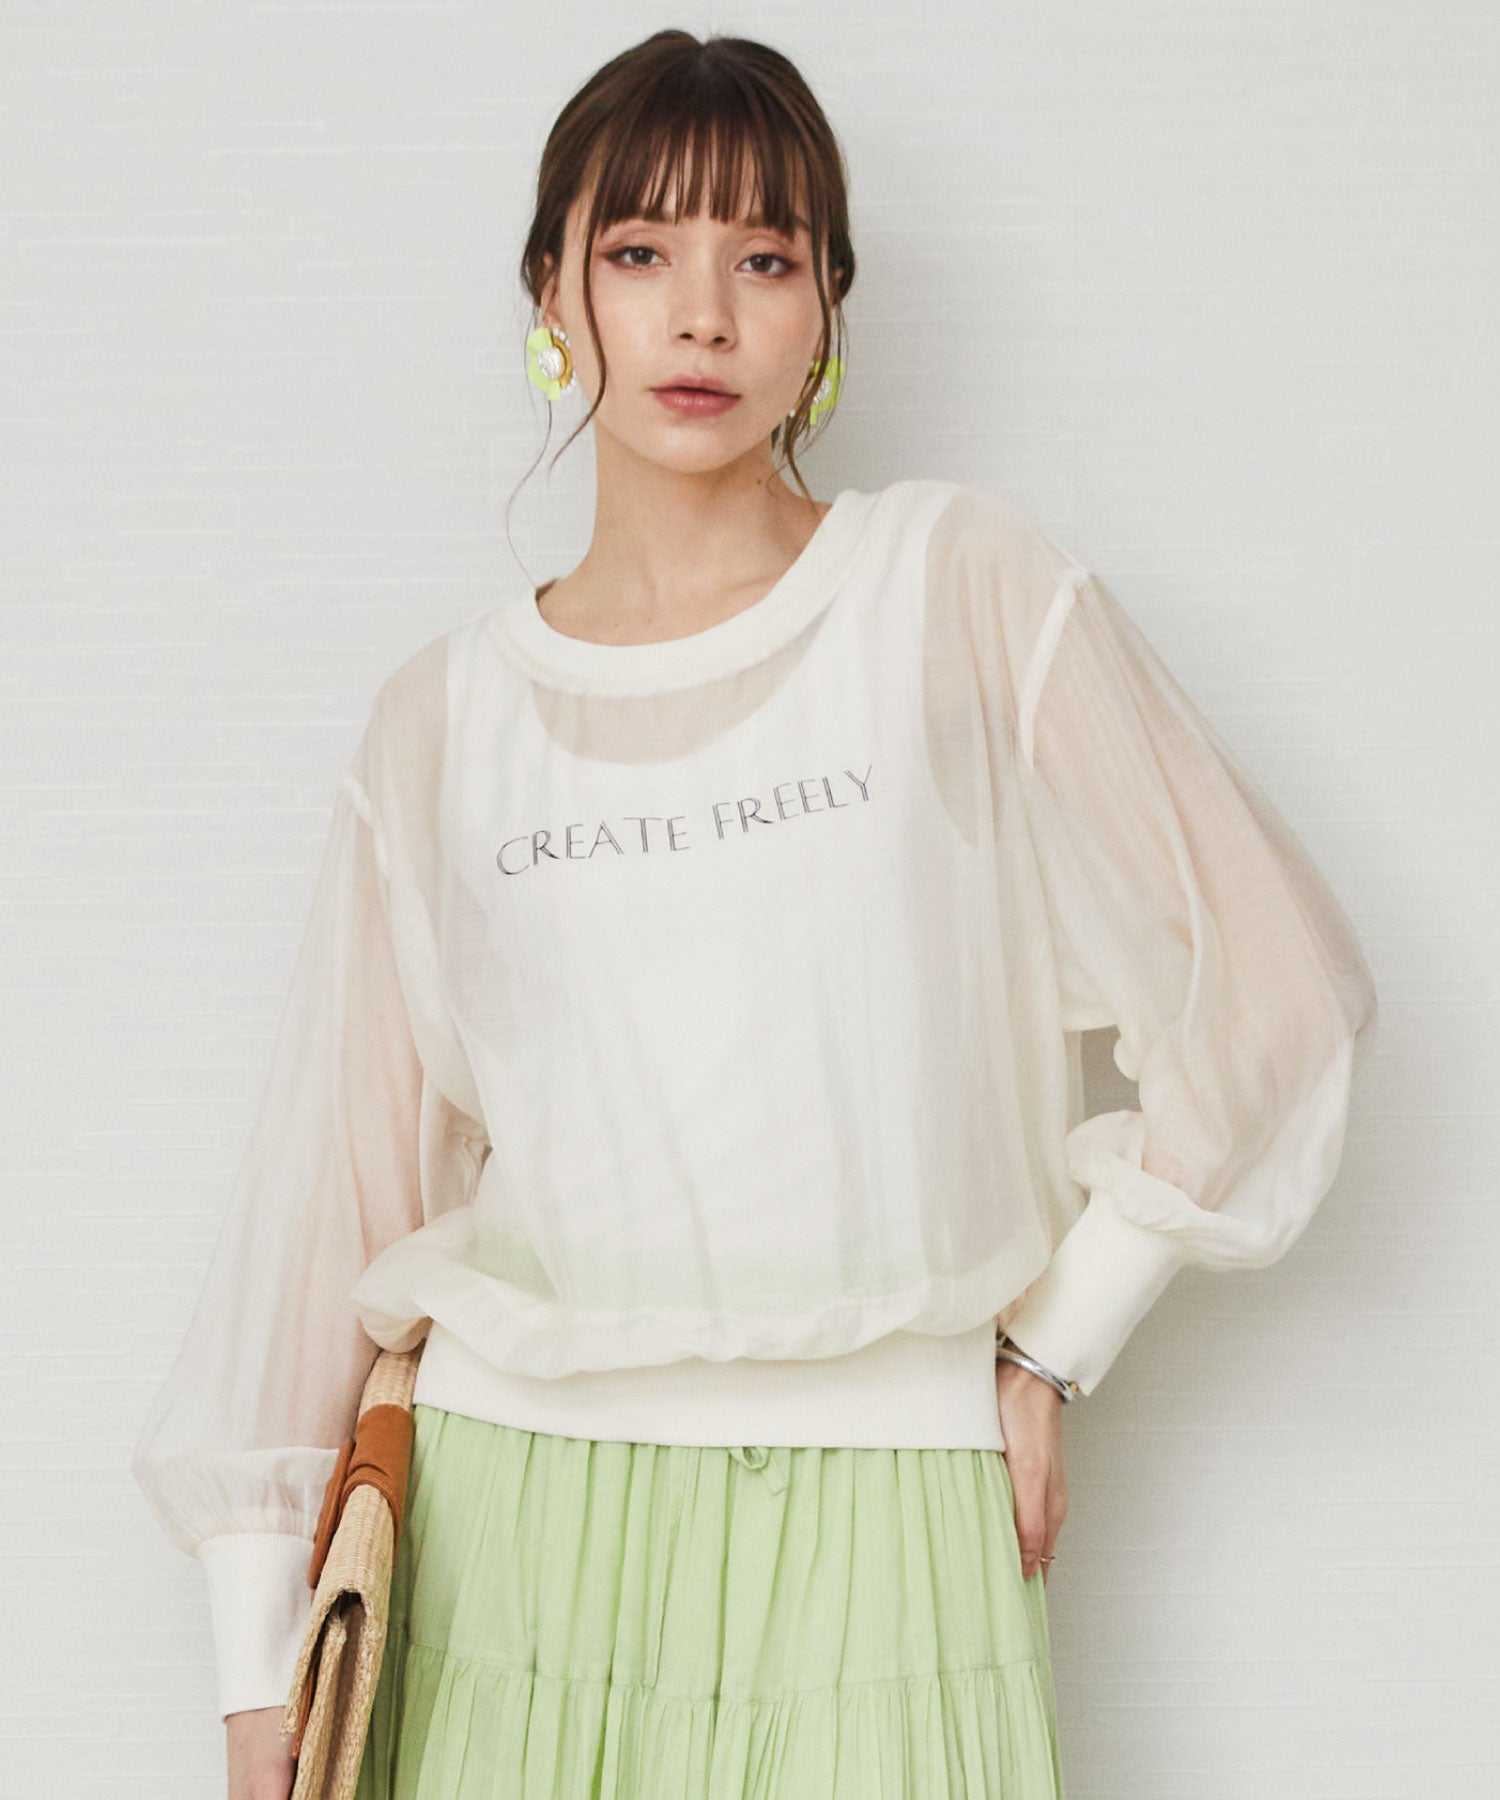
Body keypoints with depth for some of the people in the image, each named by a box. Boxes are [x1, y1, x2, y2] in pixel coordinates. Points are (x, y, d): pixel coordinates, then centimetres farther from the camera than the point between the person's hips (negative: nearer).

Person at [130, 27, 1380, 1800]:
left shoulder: (965, 592, -1)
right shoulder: (444, 721, 6)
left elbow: (1264, 994, 2)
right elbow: (334, 1175, 8)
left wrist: (1055, 1350, 2)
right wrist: (259, 1653, 6)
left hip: (875, 1520, -1)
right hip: (511, 1513, 2)